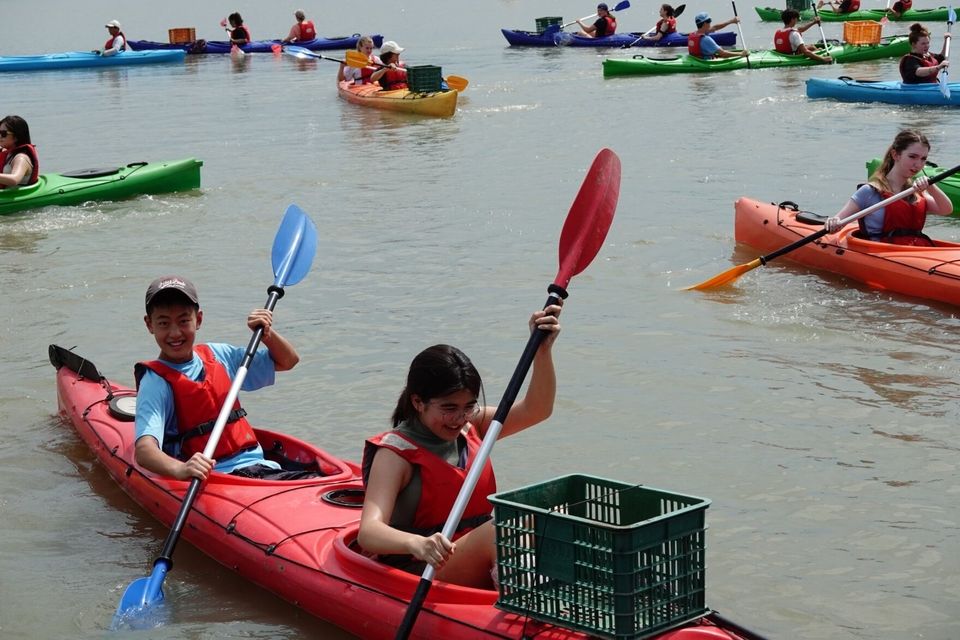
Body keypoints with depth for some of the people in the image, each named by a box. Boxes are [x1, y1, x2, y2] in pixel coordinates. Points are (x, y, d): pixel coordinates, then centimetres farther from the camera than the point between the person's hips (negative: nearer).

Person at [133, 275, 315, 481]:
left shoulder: (218, 355, 14)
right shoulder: (156, 381, -4)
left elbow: (287, 361, 26)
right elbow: (144, 450, -21)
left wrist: (266, 332, 5)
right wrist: (179, 469, -41)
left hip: (259, 466, 6)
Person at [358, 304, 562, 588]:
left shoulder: (471, 427, 11)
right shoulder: (396, 453, -11)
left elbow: (536, 410, 4)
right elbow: (368, 533, -25)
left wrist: (543, 350, -11)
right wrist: (418, 544, -46)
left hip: (481, 570, 7)